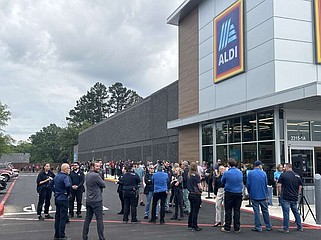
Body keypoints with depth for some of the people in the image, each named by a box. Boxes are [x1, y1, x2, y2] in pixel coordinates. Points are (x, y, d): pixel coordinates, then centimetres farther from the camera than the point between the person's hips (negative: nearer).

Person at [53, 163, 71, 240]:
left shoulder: (56, 176, 10)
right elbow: (68, 185, -34)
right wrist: (68, 193, -17)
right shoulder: (65, 177, -17)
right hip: (63, 198, -9)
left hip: (57, 198, 9)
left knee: (57, 217, 15)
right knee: (63, 218, -2)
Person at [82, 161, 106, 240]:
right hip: (96, 200, -8)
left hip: (88, 200, 8)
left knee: (87, 219, 12)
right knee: (99, 219, -2)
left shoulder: (87, 175, 10)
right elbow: (103, 185, -9)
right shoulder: (96, 175, -17)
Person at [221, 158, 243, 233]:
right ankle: (237, 228, 11)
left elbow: (222, 181, 4)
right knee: (237, 210, 8)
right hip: (238, 193, 3)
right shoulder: (240, 172, 0)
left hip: (229, 193, -3)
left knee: (228, 211, 5)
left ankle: (227, 228, 10)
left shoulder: (226, 173, -13)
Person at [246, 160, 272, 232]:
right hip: (263, 195, 2)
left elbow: (248, 184, -4)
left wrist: (250, 193, 11)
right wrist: (267, 195, 12)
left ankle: (258, 227, 6)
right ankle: (268, 226, 20)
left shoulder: (250, 173, -6)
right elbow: (266, 185, 4)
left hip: (254, 195, -2)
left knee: (256, 211, 4)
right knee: (265, 211, 12)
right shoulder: (263, 173, -1)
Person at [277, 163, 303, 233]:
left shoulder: (283, 175, -7)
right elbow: (300, 187, 8)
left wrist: (280, 194, 2)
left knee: (286, 213, -2)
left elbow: (279, 185, -11)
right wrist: (297, 194, 17)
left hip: (286, 198, -5)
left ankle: (285, 228, 1)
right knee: (296, 212, 16)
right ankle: (300, 227, 23)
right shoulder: (297, 176, 7)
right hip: (295, 198, 5)